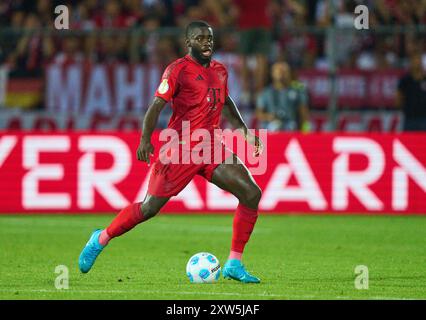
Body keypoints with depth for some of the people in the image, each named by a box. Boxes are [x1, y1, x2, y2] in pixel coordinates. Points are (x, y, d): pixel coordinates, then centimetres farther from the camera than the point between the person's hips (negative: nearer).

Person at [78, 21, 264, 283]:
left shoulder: (220, 71, 13)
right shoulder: (179, 70, -9)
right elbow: (156, 106, -15)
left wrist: (245, 130, 26)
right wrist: (145, 140, -26)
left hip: (211, 147, 6)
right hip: (181, 150, -6)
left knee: (252, 194, -9)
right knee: (150, 208, -7)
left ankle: (234, 264, -2)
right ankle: (101, 240, 17)